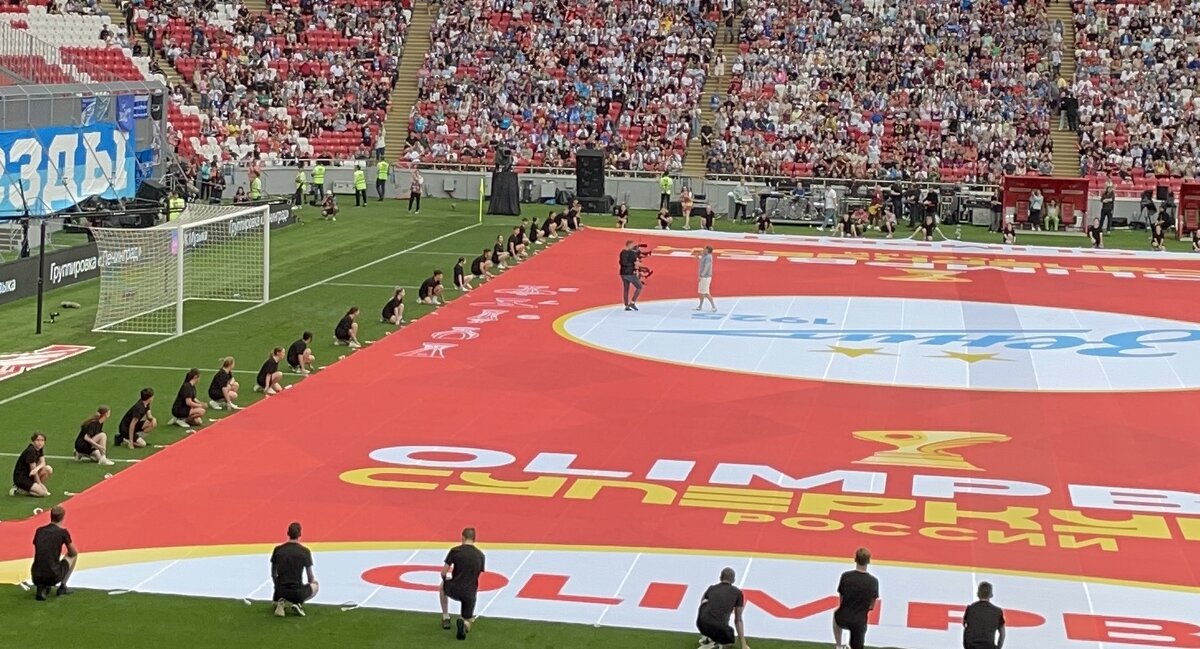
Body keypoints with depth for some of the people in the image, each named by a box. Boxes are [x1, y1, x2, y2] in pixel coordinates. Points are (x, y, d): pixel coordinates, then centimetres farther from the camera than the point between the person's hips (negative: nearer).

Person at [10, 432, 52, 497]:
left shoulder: (40, 449, 3)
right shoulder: (30, 451, -22)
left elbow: (43, 463, -3)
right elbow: (32, 469, -20)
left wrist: (37, 468, -27)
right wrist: (40, 483, -14)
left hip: (29, 474, 8)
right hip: (20, 477, -8)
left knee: (49, 469, -9)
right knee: (43, 493, -20)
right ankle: (18, 490, -6)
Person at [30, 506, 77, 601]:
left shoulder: (39, 530, 9)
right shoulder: (63, 532, -4)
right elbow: (73, 553, 7)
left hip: (36, 577, 4)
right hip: (54, 577, -4)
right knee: (73, 556, 22)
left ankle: (41, 587, 12)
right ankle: (62, 587, 17)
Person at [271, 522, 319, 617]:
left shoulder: (277, 549, 0)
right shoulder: (305, 551, -7)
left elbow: (273, 574, 10)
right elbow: (310, 577, 3)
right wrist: (312, 582, 27)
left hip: (281, 591, 3)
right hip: (297, 592, -3)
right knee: (316, 585, 28)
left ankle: (281, 603, -1)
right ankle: (298, 603, 1)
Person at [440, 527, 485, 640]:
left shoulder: (455, 550, -5)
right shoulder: (480, 555, 5)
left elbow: (443, 573, -3)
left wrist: (446, 580, 20)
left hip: (454, 590, -1)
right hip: (470, 593, 1)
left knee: (442, 587, 36)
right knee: (467, 622, 19)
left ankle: (446, 618, 28)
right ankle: (464, 622, -19)